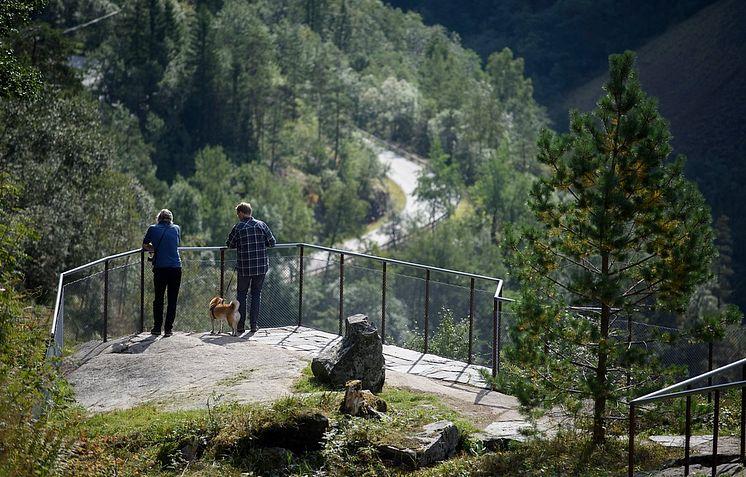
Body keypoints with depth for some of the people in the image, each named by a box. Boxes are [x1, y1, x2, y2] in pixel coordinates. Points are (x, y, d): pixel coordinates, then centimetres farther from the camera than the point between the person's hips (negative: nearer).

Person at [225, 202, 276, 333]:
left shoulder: (238, 228, -8)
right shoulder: (261, 225, -1)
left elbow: (229, 244, 1)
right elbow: (272, 242, 2)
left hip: (244, 268, -2)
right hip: (261, 267, 2)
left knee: (241, 294, 11)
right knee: (256, 294, 12)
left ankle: (240, 326, 7)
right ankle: (253, 325, 8)